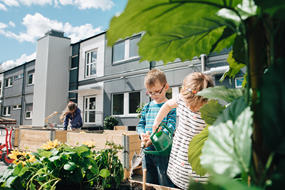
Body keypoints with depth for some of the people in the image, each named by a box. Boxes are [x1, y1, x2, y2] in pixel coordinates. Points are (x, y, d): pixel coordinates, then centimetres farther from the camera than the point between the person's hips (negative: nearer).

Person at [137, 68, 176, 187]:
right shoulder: (147, 107, 10)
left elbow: (171, 128, -15)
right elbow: (140, 124, 12)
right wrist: (142, 134, -11)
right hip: (147, 150, 5)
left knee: (165, 185, 5)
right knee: (148, 184, 18)